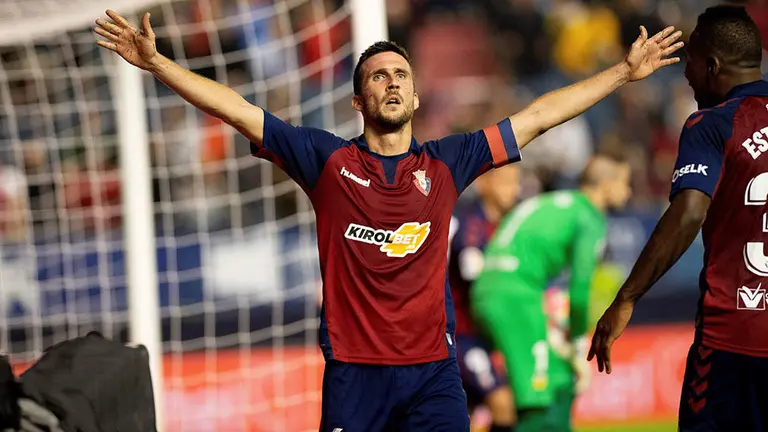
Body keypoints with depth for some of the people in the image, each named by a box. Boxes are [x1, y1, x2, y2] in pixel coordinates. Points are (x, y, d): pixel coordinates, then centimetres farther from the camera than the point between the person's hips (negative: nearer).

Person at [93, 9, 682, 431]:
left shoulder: (446, 163, 10)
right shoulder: (328, 159, 6)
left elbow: (537, 117, 14)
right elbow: (238, 111, 3)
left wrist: (624, 73, 17)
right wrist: (156, 62, -3)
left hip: (433, 369, 1)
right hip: (353, 372, -1)